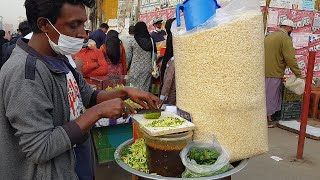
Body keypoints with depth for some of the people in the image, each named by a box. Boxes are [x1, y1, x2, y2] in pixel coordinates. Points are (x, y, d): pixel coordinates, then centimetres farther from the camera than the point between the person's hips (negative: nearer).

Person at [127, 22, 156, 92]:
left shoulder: (132, 41, -5)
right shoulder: (151, 40, 0)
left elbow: (128, 57, 0)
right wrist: (153, 66, 14)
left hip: (135, 69, -2)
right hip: (148, 68, 2)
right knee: (145, 90, 9)